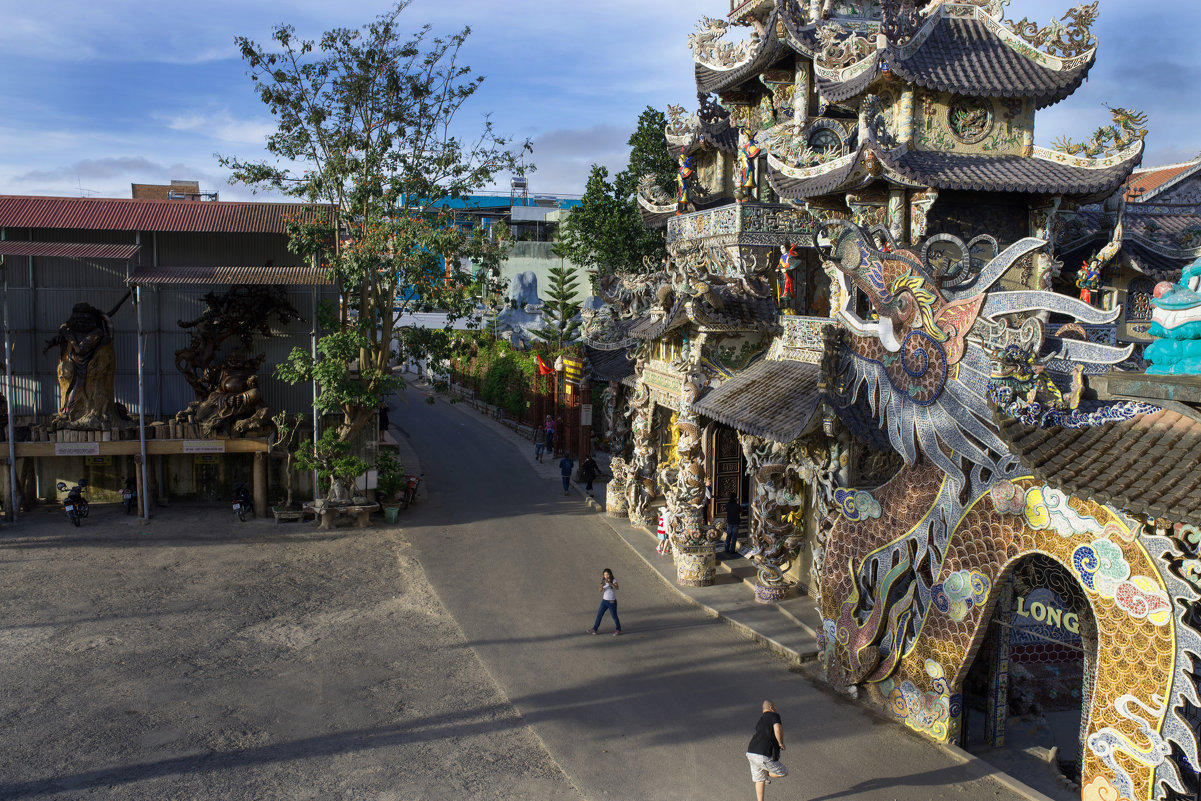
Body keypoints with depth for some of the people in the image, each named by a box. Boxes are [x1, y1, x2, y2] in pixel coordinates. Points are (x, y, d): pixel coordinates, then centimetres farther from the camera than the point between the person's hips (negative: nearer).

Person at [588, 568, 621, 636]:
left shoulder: (614, 581, -13)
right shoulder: (603, 581, 2)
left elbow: (616, 588, -32)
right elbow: (600, 590, -9)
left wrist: (610, 583, -46)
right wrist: (602, 586, -31)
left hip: (612, 602, -5)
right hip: (604, 601, 5)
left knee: (614, 616, 4)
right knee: (599, 615, 6)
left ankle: (618, 630, 22)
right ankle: (594, 629, 14)